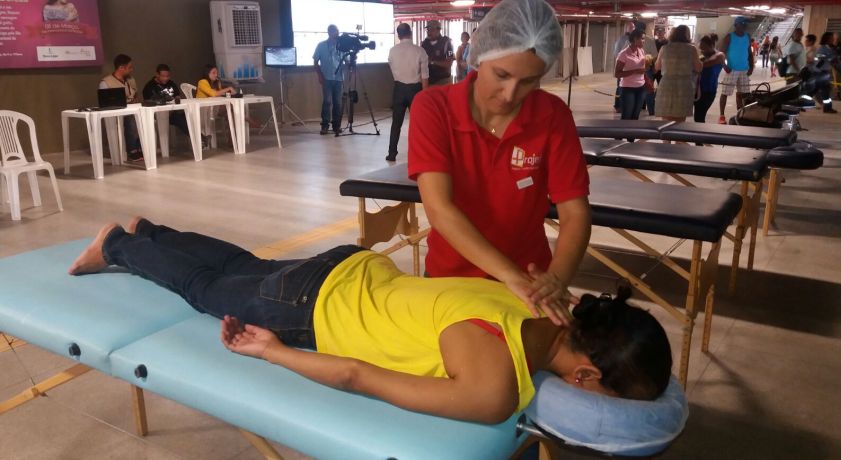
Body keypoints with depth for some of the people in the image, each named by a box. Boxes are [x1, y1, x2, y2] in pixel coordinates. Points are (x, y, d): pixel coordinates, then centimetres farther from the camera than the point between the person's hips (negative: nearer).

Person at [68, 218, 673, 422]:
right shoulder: (494, 392, -35)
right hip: (314, 306, -6)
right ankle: (119, 245, 48)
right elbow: (357, 378, -27)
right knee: (204, 289, 24)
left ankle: (147, 232, 55)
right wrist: (270, 351, -15)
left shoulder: (542, 313, -14)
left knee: (245, 267, 32)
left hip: (357, 270, 6)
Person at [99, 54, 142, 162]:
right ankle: (132, 151, -23)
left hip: (132, 113, 6)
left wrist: (136, 102, 1)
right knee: (132, 119, -36)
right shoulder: (105, 82, -5)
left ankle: (142, 148, -19)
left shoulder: (131, 80, 17)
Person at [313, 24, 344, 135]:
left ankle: (336, 125, 10)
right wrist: (320, 76, -5)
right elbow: (315, 62, 5)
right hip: (327, 78, -2)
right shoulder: (321, 45, 3)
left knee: (338, 102, 2)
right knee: (327, 101, -9)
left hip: (338, 78, 2)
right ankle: (325, 125, -4)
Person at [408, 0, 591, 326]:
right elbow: (439, 208, -27)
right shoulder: (432, 108, -18)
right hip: (449, 276, 0)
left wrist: (555, 280, -34)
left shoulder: (553, 117, -13)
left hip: (527, 281, 1)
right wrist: (511, 275, -37)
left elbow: (575, 213, -15)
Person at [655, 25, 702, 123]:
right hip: (684, 88, -1)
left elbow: (657, 67, 17)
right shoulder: (692, 49, 0)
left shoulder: (664, 48, 5)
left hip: (666, 87, 1)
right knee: (680, 123, 8)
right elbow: (698, 68, 5)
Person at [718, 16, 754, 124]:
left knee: (742, 93, 9)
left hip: (744, 70, 6)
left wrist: (751, 67, 4)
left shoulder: (747, 37, 10)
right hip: (731, 69, -6)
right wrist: (725, 66, -17)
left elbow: (750, 53, 15)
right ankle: (721, 116, 1)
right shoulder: (729, 37, -6)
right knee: (725, 93, -5)